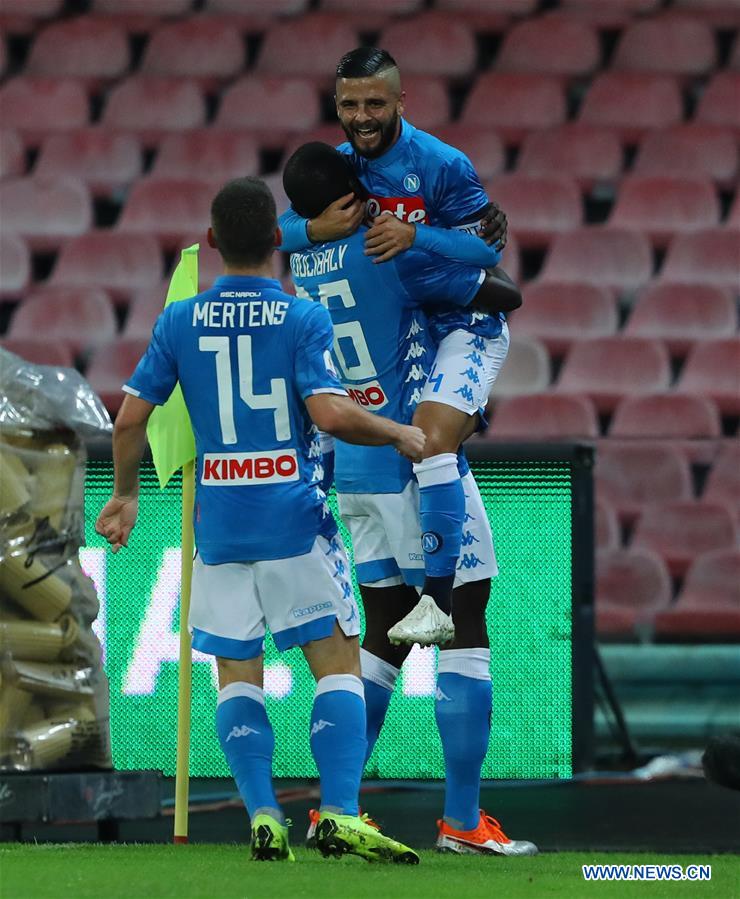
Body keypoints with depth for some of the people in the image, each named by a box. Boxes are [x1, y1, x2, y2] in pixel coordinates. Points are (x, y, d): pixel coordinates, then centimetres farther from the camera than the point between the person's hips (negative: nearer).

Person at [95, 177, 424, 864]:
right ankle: (339, 815, -12)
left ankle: (262, 816, -5)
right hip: (294, 521, -3)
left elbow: (130, 419, 4)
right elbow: (331, 414, -16)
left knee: (236, 675, 10)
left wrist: (125, 496, 19)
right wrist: (400, 435, 0)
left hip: (218, 524, 3)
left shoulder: (179, 322, 4)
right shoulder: (303, 319, -5)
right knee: (338, 663, 2)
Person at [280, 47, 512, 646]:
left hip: (463, 327, -8)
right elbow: (281, 232, 2)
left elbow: (489, 249, -19)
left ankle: (438, 602, -30)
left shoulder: (442, 164, -16)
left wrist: (414, 237, -32)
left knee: (432, 440, -28)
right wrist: (318, 229, -20)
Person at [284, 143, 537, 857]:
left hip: (352, 469, 7)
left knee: (384, 636, 15)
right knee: (466, 625, -3)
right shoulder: (392, 249, -14)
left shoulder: (297, 260, 6)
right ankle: (462, 818, -7)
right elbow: (507, 296, -9)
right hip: (415, 463, -7)